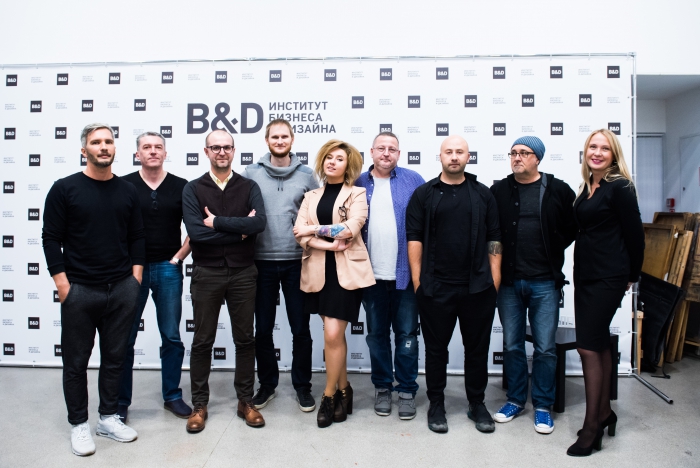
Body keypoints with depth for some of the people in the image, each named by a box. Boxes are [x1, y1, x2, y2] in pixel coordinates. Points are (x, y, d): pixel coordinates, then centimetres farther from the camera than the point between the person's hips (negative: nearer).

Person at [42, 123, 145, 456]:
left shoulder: (127, 191, 6)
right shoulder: (65, 189, -4)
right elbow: (51, 239, -5)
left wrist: (135, 278, 2)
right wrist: (63, 285, -10)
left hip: (122, 290, 3)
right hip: (80, 290, -3)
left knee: (115, 357, 12)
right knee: (76, 361, 9)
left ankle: (108, 418, 28)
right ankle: (79, 424, 25)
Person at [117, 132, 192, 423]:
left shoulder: (181, 187, 4)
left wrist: (178, 257, -2)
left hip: (168, 268, 1)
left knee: (171, 337, 8)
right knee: (124, 338, 5)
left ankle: (172, 396, 23)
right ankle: (121, 401, 20)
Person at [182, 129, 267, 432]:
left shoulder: (249, 187, 4)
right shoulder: (193, 189, 1)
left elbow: (259, 223, -15)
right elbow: (195, 232, -14)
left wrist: (217, 221, -15)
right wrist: (240, 230, -13)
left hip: (243, 273, 1)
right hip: (206, 274, -1)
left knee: (245, 339, 9)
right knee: (202, 341, 9)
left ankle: (246, 401, 24)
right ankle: (199, 404, 24)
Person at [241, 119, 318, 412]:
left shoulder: (306, 175, 4)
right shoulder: (251, 174, 3)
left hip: (296, 261, 0)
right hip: (262, 261, 0)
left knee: (300, 328, 6)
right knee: (263, 328, 10)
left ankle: (302, 385, 24)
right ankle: (267, 383, 29)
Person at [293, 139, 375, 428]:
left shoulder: (356, 194, 2)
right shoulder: (311, 196, 14)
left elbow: (350, 229, -14)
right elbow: (299, 233, -1)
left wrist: (314, 229, -6)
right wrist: (330, 243, -15)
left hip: (346, 271, -4)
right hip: (319, 271, 4)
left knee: (333, 334, -8)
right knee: (335, 335, 11)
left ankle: (329, 395, 10)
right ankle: (343, 389, 27)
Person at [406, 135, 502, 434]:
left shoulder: (483, 194, 8)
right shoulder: (424, 194, 4)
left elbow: (494, 238, 7)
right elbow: (414, 237, 1)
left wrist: (495, 277, 1)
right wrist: (417, 278, -5)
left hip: (478, 287, 2)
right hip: (435, 287, -1)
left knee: (477, 348, 12)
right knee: (436, 348, 10)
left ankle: (477, 404, 29)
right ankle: (436, 404, 25)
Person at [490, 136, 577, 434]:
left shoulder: (559, 191, 0)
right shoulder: (498, 191, 4)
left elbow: (574, 227, 6)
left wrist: (552, 251, 0)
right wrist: (497, 264, -1)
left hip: (544, 283, -1)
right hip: (508, 282, 2)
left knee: (545, 348, 6)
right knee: (512, 345, 12)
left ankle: (543, 406, 23)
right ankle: (515, 400, 29)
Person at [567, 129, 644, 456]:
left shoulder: (620, 187, -10)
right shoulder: (587, 187, 12)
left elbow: (634, 234, -8)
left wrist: (631, 276, 0)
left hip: (607, 278, -8)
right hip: (585, 275, 8)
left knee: (588, 346, -7)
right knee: (599, 344, 15)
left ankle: (592, 426, 5)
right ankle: (604, 412, 28)